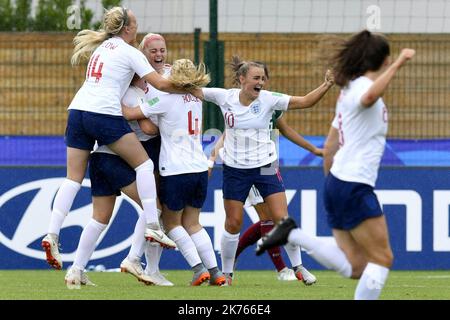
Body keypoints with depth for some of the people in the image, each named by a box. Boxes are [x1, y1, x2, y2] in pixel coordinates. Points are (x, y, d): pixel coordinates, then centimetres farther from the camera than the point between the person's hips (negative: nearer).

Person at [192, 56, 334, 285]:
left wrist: (326, 86, -25)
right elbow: (195, 91, 6)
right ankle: (226, 273, 19)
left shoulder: (268, 99, -9)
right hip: (234, 169, 0)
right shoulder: (225, 97, -6)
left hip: (265, 167, 0)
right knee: (233, 223, 4)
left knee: (282, 219, -6)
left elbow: (305, 101, -12)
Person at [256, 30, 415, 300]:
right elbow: (370, 96, -39)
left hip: (336, 183, 9)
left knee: (354, 267, 5)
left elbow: (329, 148, 23)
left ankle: (292, 234, -1)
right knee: (382, 258, -4)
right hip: (354, 186, -9)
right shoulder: (362, 85, -10)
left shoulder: (350, 90, 19)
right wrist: (398, 64, -35)